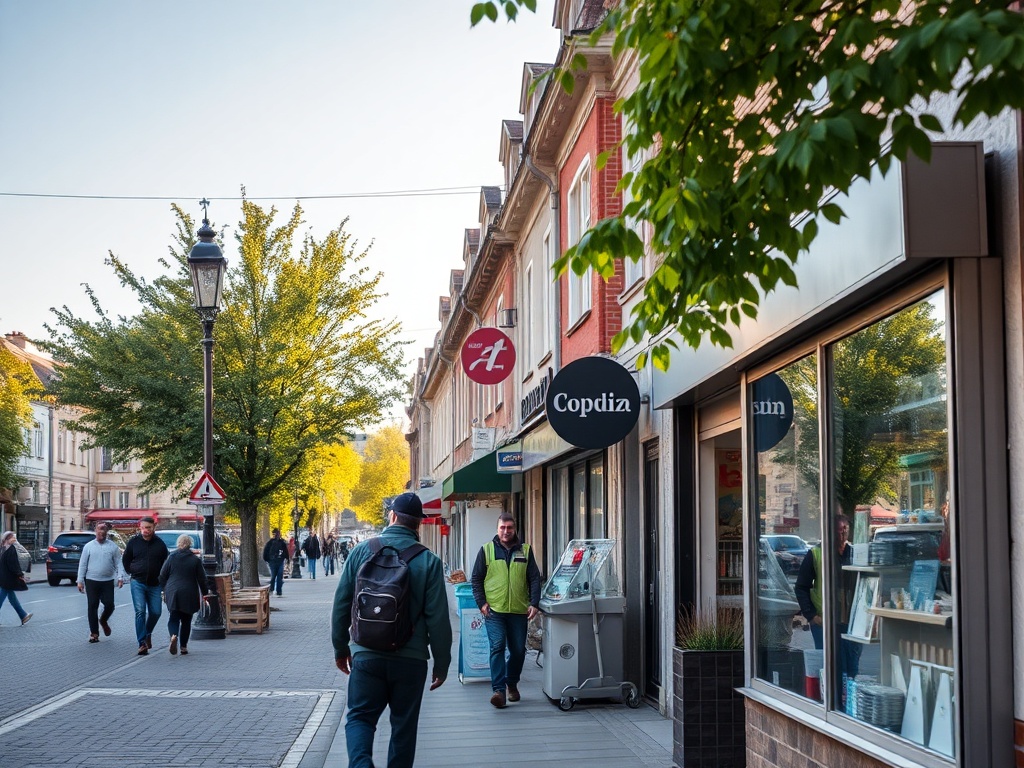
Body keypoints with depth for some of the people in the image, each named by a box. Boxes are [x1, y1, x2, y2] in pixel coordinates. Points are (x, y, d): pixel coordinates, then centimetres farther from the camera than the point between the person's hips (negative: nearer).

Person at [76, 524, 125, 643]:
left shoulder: (113, 547, 6)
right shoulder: (89, 546, 5)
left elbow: (118, 563, 4)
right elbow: (83, 564, 5)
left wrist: (120, 577, -8)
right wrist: (80, 581, 0)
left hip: (107, 582, 0)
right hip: (91, 581, 0)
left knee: (109, 605, -3)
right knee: (92, 607, 0)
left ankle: (103, 621, 29)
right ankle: (94, 633, 9)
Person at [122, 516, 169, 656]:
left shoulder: (160, 543, 2)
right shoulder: (133, 542, 1)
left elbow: (165, 563, 12)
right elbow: (125, 559, 13)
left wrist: (160, 578, 5)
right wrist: (132, 573, 7)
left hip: (154, 584, 1)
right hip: (138, 583, -1)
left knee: (155, 612, 2)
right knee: (140, 611, -10)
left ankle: (147, 633, 32)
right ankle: (142, 643, -9)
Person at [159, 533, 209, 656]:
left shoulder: (171, 558, 1)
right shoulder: (195, 560, -2)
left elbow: (162, 576, 6)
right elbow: (202, 579, 2)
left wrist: (164, 591, 18)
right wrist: (204, 593, 12)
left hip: (173, 593, 0)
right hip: (189, 594, 0)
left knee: (173, 618, 4)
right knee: (186, 620, 10)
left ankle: (173, 636, -25)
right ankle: (183, 646, 11)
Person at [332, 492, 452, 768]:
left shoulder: (361, 552, -2)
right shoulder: (429, 561, -6)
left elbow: (341, 605, 2)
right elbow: (438, 619, -7)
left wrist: (341, 648, 15)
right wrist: (442, 663, 4)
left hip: (367, 655, 0)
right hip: (411, 659, 0)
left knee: (360, 717, 8)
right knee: (404, 724, 14)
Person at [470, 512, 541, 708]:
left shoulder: (525, 551, 8)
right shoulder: (486, 550, 5)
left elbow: (534, 579, 8)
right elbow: (476, 579, 7)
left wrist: (534, 603, -2)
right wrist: (481, 602, -3)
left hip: (519, 611, 2)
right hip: (494, 611, -2)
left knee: (518, 650, 8)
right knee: (497, 647, -14)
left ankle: (512, 684, 29)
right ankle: (499, 690, -15)